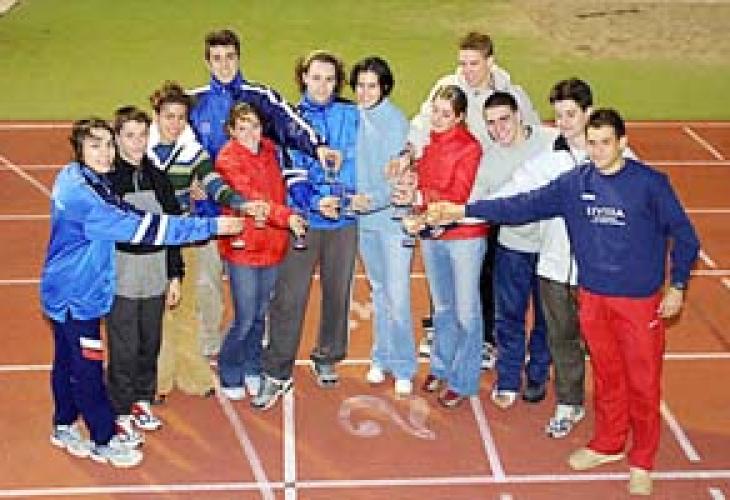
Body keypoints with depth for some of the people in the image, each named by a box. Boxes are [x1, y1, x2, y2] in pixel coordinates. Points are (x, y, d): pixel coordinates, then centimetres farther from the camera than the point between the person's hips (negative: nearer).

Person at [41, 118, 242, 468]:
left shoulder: (73, 178, 3)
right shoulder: (81, 192, -27)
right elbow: (141, 227, -30)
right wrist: (212, 226, -28)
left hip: (63, 292, 10)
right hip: (75, 295, -10)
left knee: (68, 361, 22)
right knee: (87, 369, 4)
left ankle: (64, 428, 37)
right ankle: (104, 442, 17)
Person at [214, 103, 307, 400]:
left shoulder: (269, 150, 8)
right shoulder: (228, 159, -13)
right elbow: (250, 197, -27)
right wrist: (287, 216, -39)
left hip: (272, 245, 6)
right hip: (243, 247, -6)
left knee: (260, 314, 15)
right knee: (245, 318, -4)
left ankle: (252, 371, 30)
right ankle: (229, 376, 15)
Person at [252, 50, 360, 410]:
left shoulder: (351, 116, 4)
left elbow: (359, 162, 5)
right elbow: (291, 171, -5)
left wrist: (347, 196, -9)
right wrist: (316, 201, -19)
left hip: (344, 219, 2)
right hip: (302, 218, -1)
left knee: (338, 293, 12)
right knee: (289, 297, -5)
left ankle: (326, 360, 30)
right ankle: (277, 374, 1)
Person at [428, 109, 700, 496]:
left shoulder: (650, 183, -10)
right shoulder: (574, 183, 0)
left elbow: (683, 235, -2)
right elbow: (524, 206, -3)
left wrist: (677, 285, -5)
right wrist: (464, 210, -9)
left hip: (641, 301, -3)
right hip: (593, 298, 3)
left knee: (643, 384, 5)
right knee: (606, 377, 18)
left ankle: (642, 463, 22)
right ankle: (608, 445, 38)